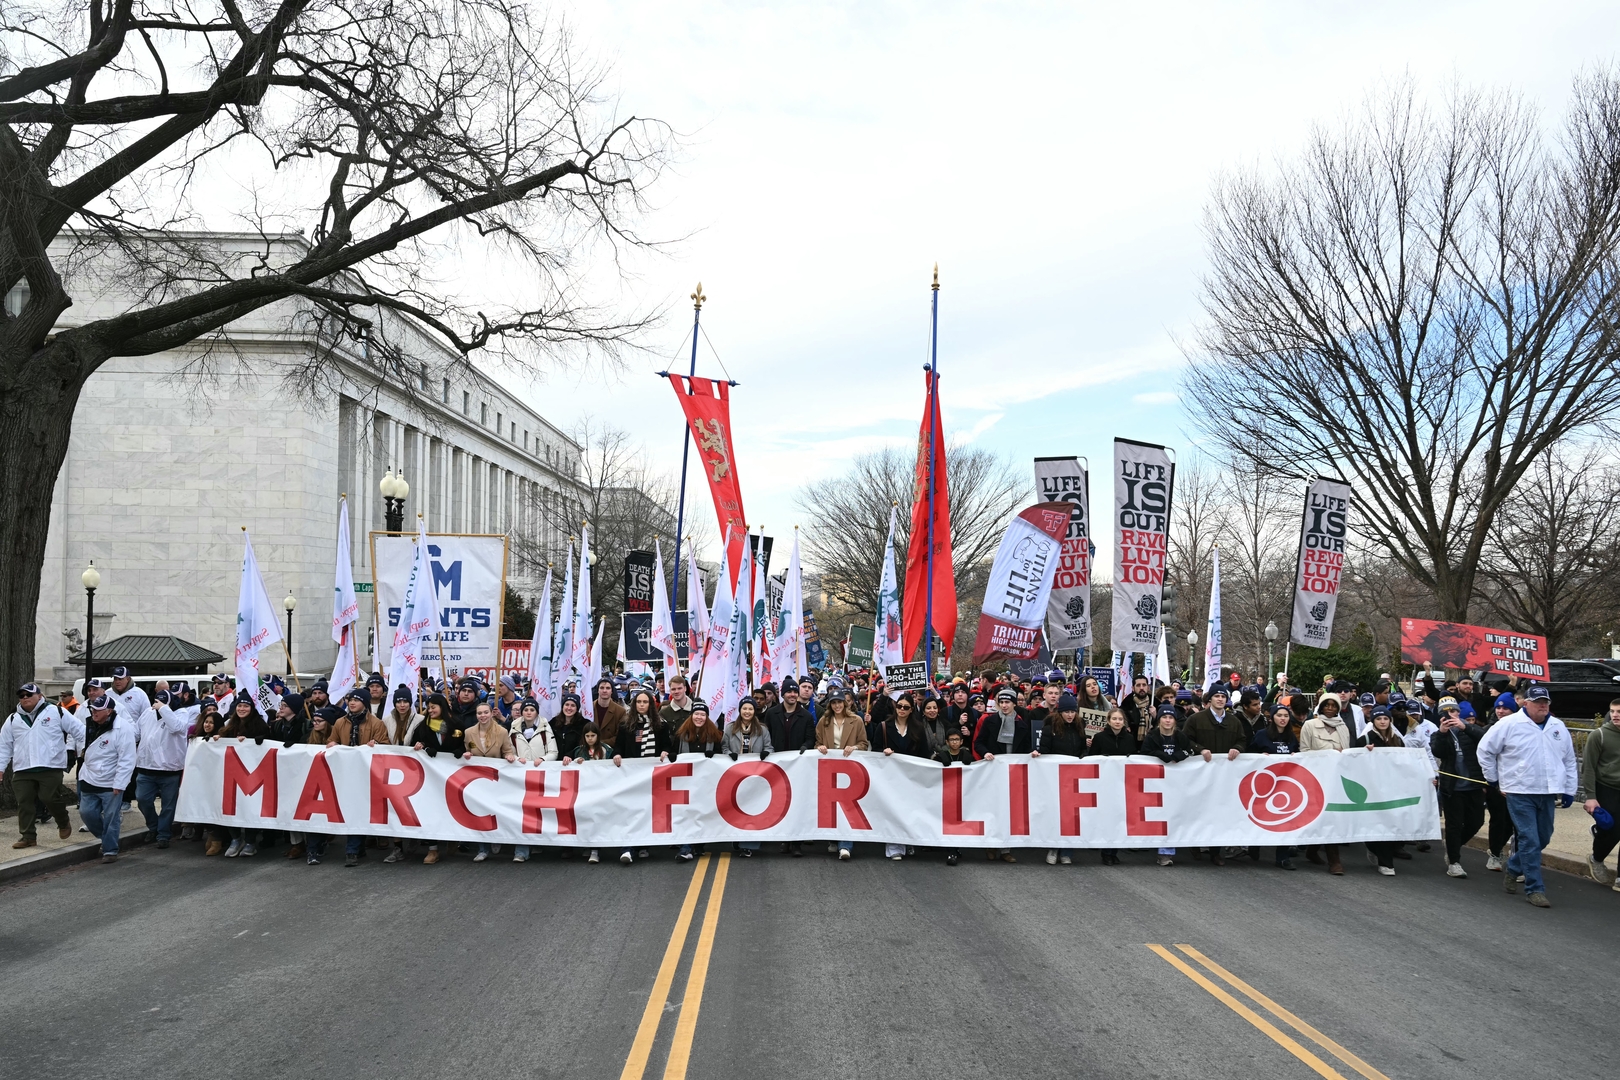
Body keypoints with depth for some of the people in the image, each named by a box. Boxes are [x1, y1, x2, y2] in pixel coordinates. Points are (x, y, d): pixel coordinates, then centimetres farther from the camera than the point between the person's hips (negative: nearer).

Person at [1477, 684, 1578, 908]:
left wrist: (1569, 789, 13)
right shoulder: (1509, 724, -7)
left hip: (1547, 793, 6)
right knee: (1529, 840, -7)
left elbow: (1569, 760, 16)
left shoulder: (1558, 727, 9)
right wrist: (1493, 779, 2)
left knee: (1543, 838, 13)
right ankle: (1535, 889, 0)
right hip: (1519, 792, -6)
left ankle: (1512, 868, 35)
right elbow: (1485, 749, -1)